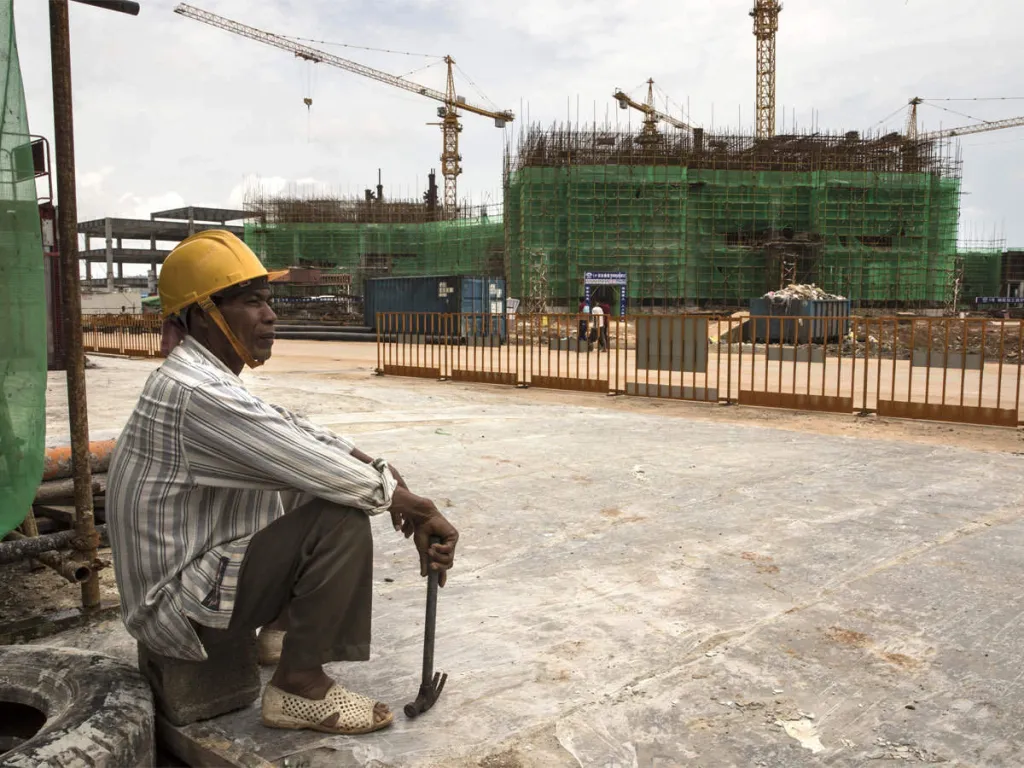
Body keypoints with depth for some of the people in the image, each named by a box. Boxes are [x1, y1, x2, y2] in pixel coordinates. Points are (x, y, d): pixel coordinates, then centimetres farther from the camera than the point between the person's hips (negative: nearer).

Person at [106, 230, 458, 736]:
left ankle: (282, 626, 22)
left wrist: (378, 469, -6)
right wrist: (416, 507, -19)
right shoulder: (196, 393, -25)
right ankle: (299, 687, -11)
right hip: (180, 604, -10)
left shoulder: (204, 378, 6)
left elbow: (292, 429, 8)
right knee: (342, 519, -23)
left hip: (185, 567, 10)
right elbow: (310, 462, -27)